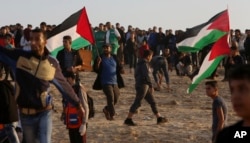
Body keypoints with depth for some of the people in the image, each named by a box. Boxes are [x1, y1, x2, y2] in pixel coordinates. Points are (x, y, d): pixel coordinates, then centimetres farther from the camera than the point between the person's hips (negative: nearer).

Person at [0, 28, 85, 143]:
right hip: (25, 114, 1)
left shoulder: (52, 64, -3)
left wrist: (77, 104, 15)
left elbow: (64, 86, 8)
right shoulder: (20, 56, -7)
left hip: (44, 113, -1)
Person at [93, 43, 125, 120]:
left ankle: (106, 109, 32)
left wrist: (121, 70, -8)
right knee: (110, 98, -17)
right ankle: (112, 114, -11)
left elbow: (119, 67, 15)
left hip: (114, 82, 5)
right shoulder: (100, 58, -1)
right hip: (105, 82, -5)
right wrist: (98, 63, -23)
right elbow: (96, 70, -5)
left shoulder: (114, 58, 10)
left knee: (115, 99, 9)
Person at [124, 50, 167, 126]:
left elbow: (136, 75, 23)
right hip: (143, 85, -10)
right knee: (137, 103, -7)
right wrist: (151, 86, -22)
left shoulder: (140, 63, 16)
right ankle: (128, 119, -5)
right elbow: (146, 75, -24)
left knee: (152, 102, 11)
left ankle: (159, 118, 16)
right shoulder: (144, 64, -14)